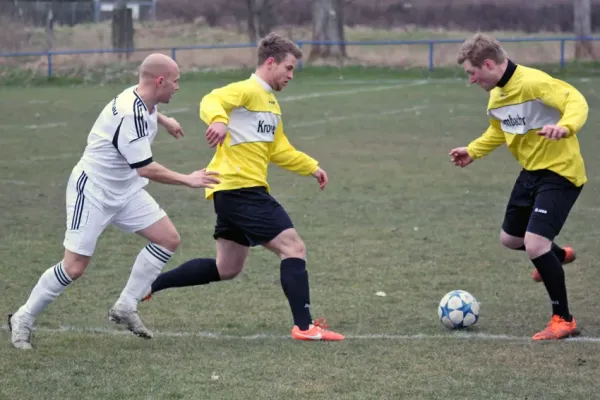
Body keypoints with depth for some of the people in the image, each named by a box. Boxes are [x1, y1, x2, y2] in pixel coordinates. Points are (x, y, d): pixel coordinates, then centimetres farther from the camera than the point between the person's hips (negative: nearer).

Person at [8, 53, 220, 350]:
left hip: (125, 191, 9)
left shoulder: (141, 99, -1)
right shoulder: (129, 115, -30)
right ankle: (23, 319, 10)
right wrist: (187, 180, -22)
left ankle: (125, 307, 7)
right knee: (74, 267, -9)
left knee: (168, 239, -1)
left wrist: (164, 120, 34)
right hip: (92, 191, -9)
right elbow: (146, 169, -30)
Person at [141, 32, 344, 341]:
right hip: (240, 188, -11)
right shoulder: (247, 90, -9)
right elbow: (212, 101, -28)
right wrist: (218, 120, -49)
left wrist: (312, 167, 25)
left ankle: (150, 283, 19)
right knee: (294, 247, -11)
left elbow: (279, 150, 30)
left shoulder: (270, 102, 22)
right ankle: (304, 327, -13)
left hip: (234, 193, 11)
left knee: (226, 269, 15)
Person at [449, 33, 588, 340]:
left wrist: (564, 127, -51)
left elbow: (576, 101, -33)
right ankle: (557, 256, 52)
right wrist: (473, 151, 17)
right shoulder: (496, 94, 5)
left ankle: (563, 320, -5)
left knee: (534, 244, -20)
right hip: (531, 171, 9)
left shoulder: (533, 82, -24)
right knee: (510, 239, 19)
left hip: (560, 172, -9)